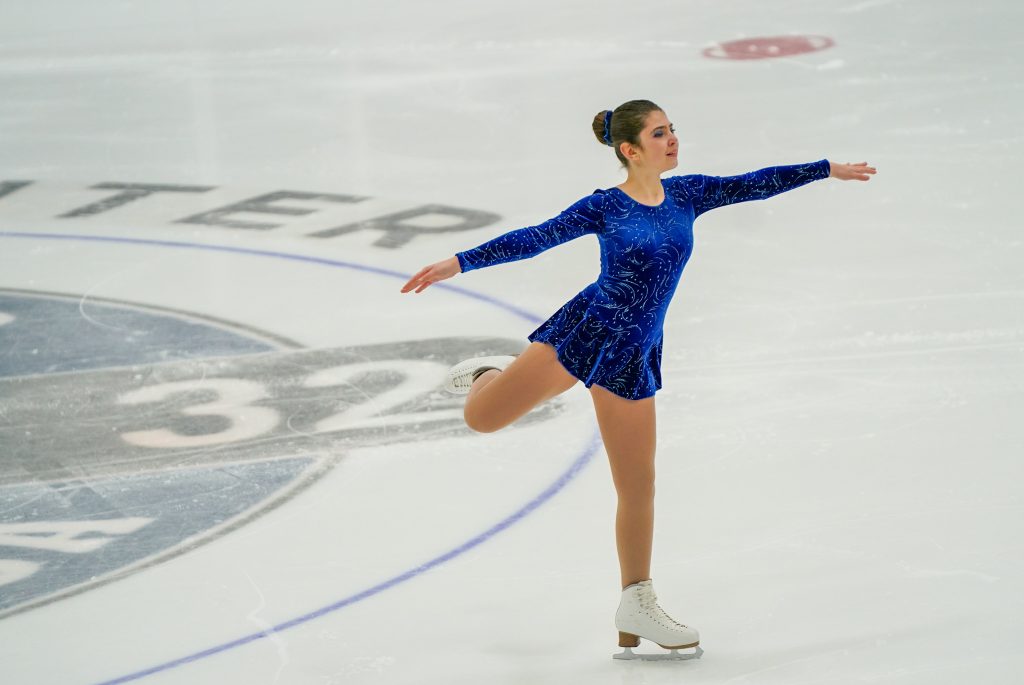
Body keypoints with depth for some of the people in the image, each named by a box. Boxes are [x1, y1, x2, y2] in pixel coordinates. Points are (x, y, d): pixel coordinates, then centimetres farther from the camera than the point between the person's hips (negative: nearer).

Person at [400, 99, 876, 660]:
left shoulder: (684, 194, 4)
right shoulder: (604, 207, -8)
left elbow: (754, 185, 7)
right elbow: (535, 239, -11)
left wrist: (828, 169, 9)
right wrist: (458, 263, -18)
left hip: (632, 356, 3)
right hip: (582, 331, -3)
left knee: (638, 486, 6)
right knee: (481, 419, -5)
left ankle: (636, 604, 17)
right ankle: (492, 375, 31)